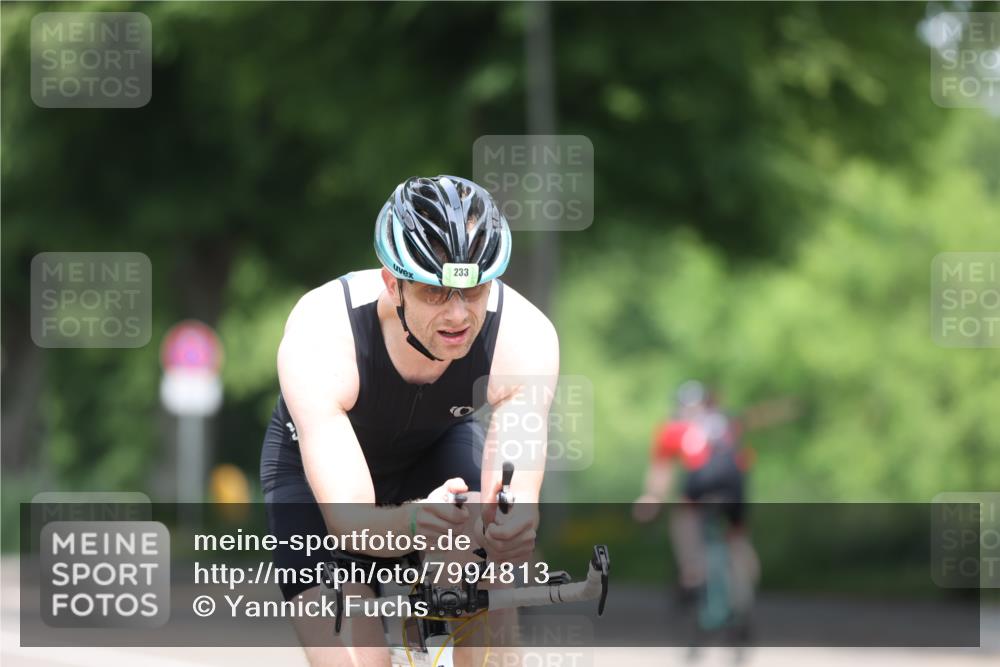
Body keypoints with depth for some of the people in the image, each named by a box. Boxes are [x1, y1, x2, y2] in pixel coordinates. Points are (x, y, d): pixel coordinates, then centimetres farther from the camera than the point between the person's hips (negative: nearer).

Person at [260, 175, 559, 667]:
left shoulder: (525, 337, -33)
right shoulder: (319, 338, -39)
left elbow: (517, 485, -37)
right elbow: (349, 523, -42)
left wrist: (512, 525, -62)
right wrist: (412, 521, -65)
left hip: (440, 447, 2)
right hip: (317, 467, -2)